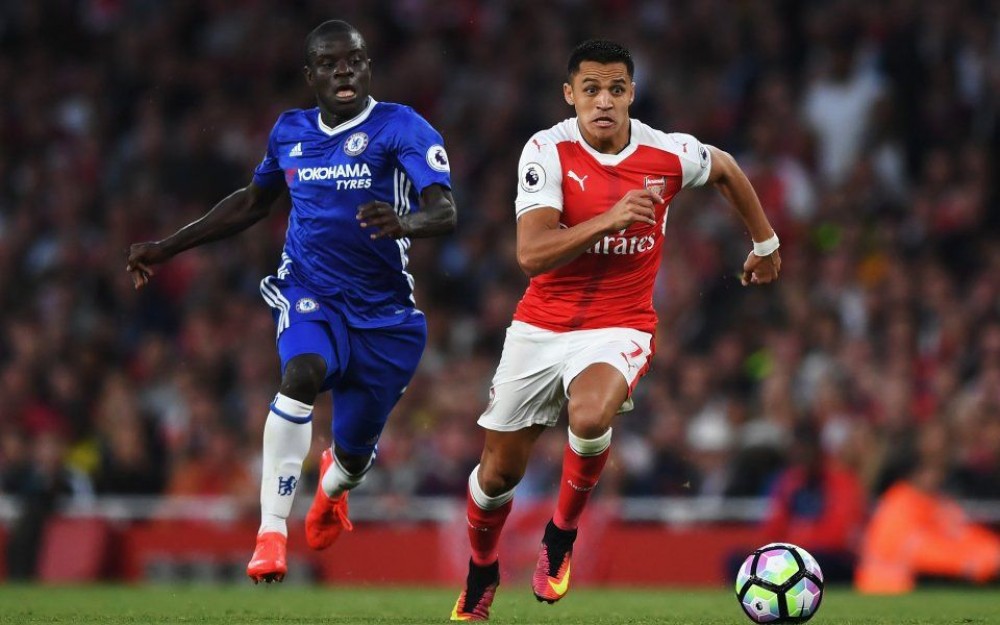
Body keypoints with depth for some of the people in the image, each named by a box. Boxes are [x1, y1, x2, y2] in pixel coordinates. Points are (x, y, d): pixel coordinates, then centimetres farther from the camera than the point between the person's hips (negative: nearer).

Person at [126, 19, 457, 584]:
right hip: (309, 293, 1)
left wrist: (405, 222, -47)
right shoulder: (290, 132, 6)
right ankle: (271, 533, -34)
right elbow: (254, 202, 25)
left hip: (384, 311, -1)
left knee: (355, 455, 9)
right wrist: (168, 247, 25)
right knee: (304, 373, -33)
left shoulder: (401, 128, -10)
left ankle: (333, 483, 51)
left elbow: (446, 212, -23)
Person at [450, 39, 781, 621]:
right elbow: (531, 254, -24)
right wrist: (609, 219, -34)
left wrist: (765, 241, 25)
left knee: (590, 417, -34)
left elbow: (726, 169, 16)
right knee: (499, 470, 8)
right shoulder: (548, 151, -14)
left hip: (619, 327, -1)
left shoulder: (669, 154, -9)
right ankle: (481, 576, 39)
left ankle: (562, 536, -7)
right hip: (540, 327, 1)